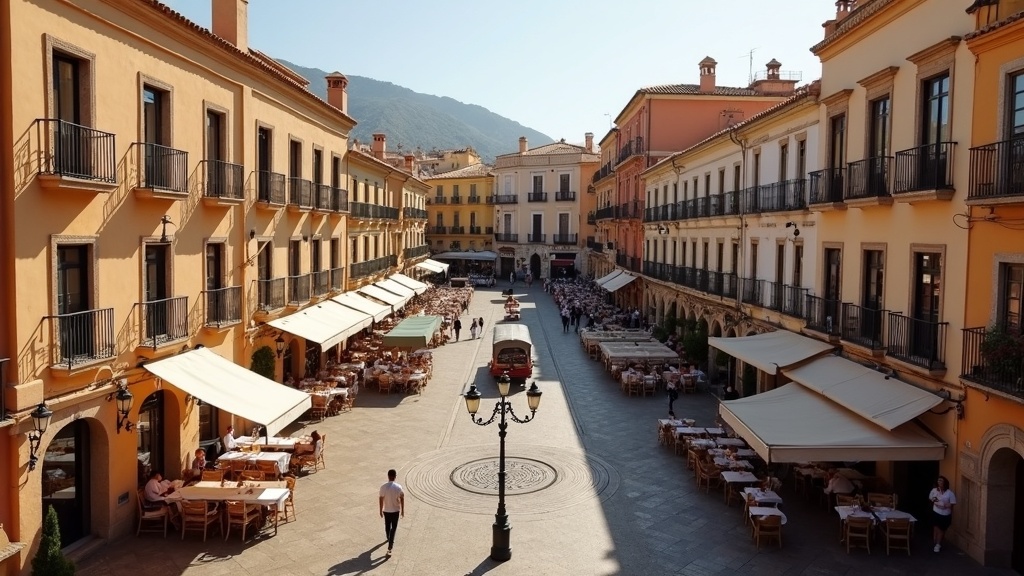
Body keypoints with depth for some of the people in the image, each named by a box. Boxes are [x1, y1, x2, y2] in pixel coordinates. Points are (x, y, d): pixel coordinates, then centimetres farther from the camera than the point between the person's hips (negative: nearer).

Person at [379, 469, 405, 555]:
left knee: (387, 526, 23)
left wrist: (381, 511, 4)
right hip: (395, 510, -1)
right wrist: (402, 510, 4)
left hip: (386, 510, 1)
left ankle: (389, 539, 48)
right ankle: (389, 547, -4)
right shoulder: (398, 487, -15)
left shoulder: (383, 487, -15)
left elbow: (381, 499, -9)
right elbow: (402, 499, -8)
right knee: (394, 528, 6)